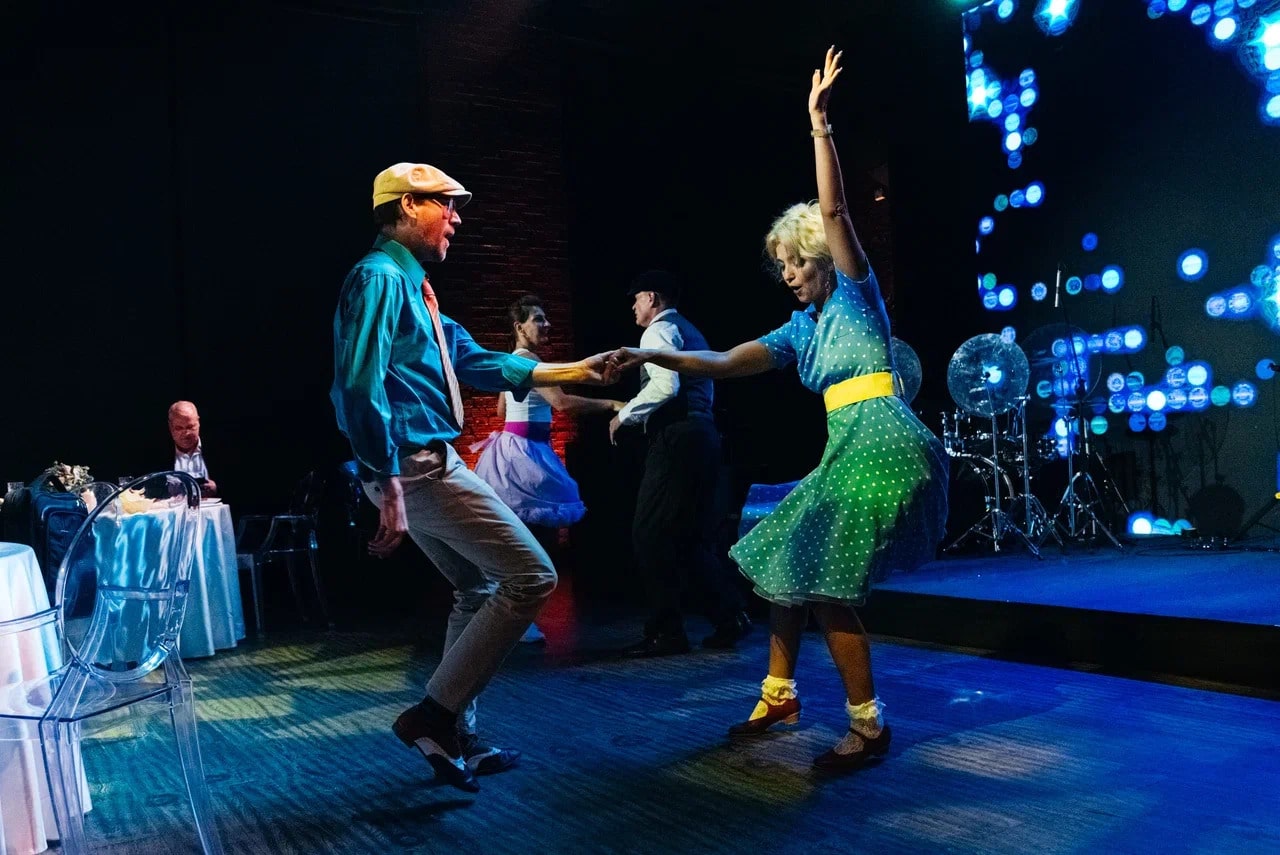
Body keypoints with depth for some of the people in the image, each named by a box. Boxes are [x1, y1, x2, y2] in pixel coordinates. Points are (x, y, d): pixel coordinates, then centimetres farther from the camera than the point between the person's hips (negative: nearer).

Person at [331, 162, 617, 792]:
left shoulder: (411, 285, 18)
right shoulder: (379, 276, -12)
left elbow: (473, 360, 22)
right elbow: (362, 385, -23)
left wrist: (570, 371, 21)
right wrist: (389, 486, -27)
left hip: (427, 464, 10)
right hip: (417, 465, -10)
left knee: (479, 589, 18)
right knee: (531, 576, -9)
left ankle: (455, 737, 27)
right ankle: (434, 715, -3)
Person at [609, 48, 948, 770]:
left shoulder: (859, 293, 1)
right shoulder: (802, 328, 18)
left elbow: (833, 209, -13)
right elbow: (728, 363, 10)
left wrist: (819, 122, -18)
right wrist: (654, 357, 0)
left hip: (882, 446, -9)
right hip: (845, 452, 9)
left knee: (826, 585, -13)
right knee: (787, 563, 10)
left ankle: (868, 726, -1)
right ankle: (779, 696, 25)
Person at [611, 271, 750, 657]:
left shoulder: (659, 330, -4)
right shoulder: (690, 332, 26)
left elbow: (665, 386, -20)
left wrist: (625, 415, -8)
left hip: (676, 438, -10)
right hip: (701, 433, 10)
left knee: (651, 534, -5)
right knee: (692, 536, 14)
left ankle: (666, 632, -3)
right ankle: (730, 616, 11)